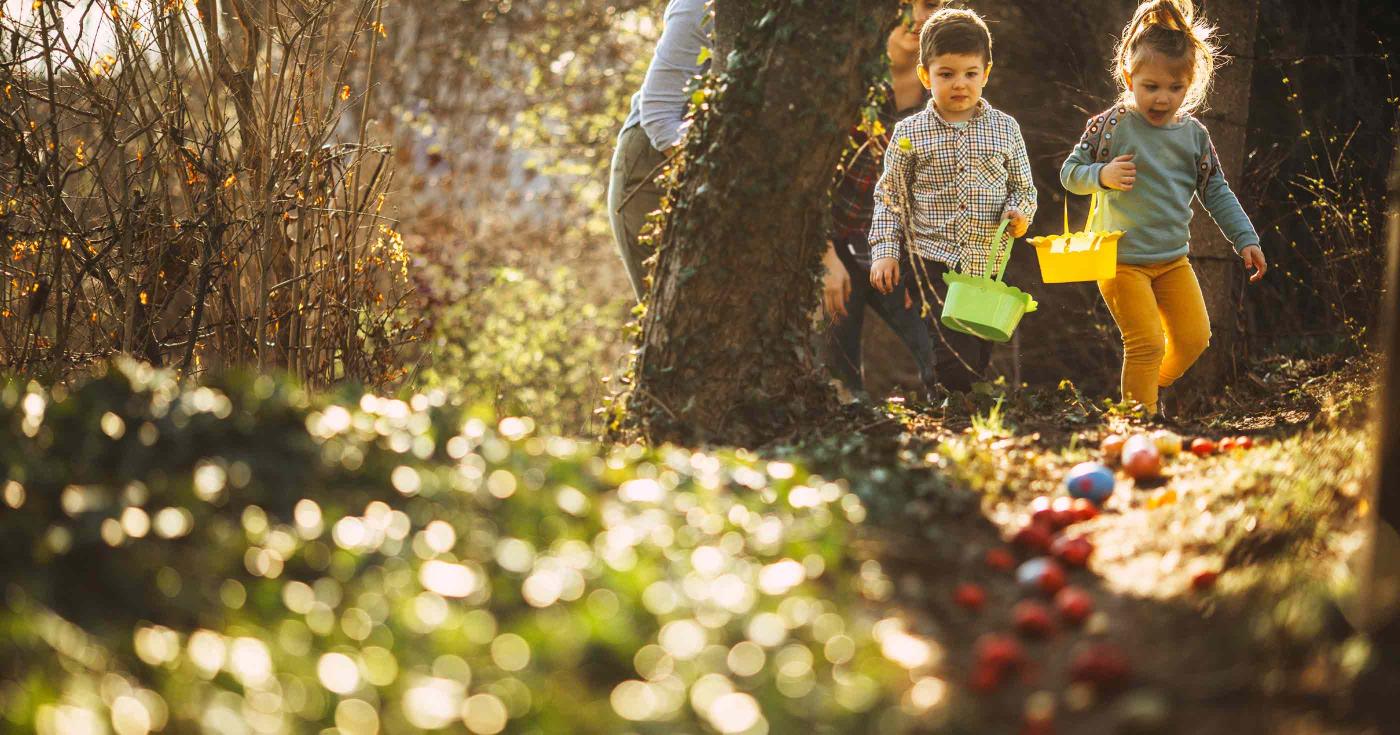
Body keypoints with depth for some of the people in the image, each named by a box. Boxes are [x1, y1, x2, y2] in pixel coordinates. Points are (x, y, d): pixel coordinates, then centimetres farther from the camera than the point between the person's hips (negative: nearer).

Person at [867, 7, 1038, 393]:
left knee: (981, 358, 11)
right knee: (957, 364, -15)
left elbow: (1023, 187, 12)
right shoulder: (910, 133, -1)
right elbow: (889, 196, 5)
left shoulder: (1005, 128, 4)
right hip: (935, 261, -3)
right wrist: (884, 251, -3)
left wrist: (1019, 211, -10)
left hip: (989, 264, 3)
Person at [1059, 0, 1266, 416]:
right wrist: (1103, 175, -25)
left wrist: (1245, 240, 5)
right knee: (1147, 343, -11)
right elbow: (1070, 172, -5)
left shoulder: (1194, 134, 1)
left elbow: (1216, 192, 10)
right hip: (1122, 260, -5)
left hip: (1174, 260, 5)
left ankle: (1155, 386, 36)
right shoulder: (1111, 126, -11)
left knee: (1194, 337, 10)